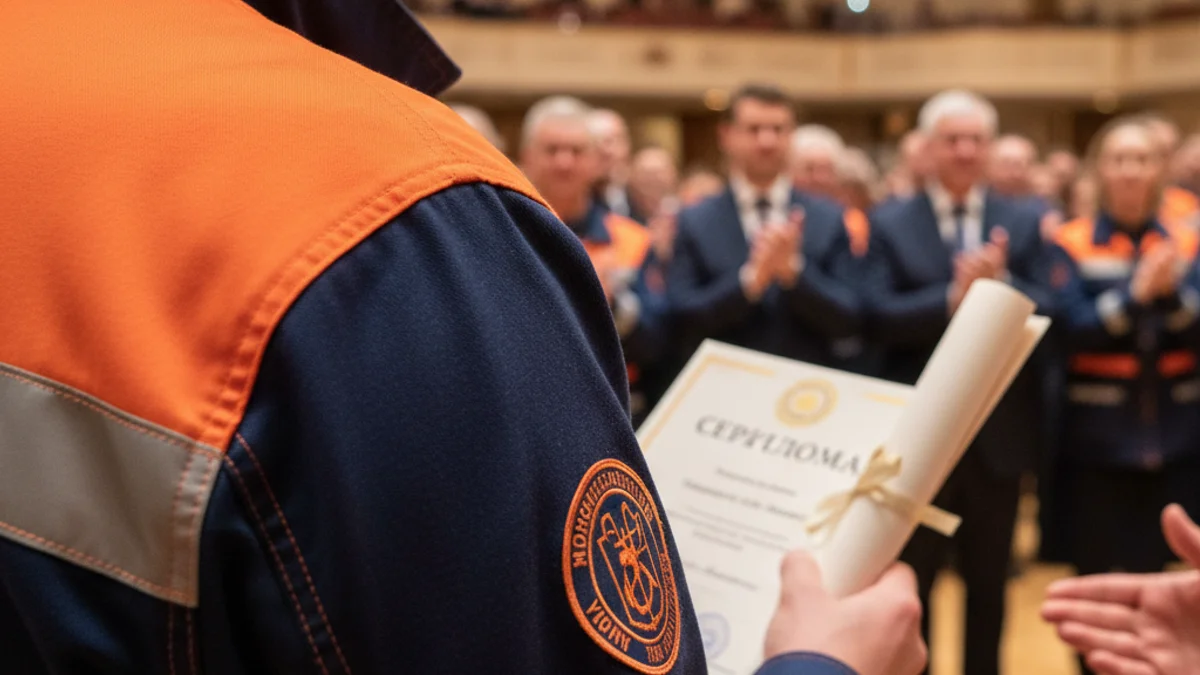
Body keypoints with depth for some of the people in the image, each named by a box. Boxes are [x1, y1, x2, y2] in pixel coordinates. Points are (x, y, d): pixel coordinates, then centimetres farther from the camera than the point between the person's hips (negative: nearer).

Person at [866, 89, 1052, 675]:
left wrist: (1000, 285, -23)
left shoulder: (1025, 223, 4)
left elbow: (1049, 312, -6)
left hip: (999, 431, 2)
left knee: (988, 581, 16)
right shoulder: (889, 226, -2)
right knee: (908, 580, 11)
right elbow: (878, 319, -14)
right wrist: (952, 297, -26)